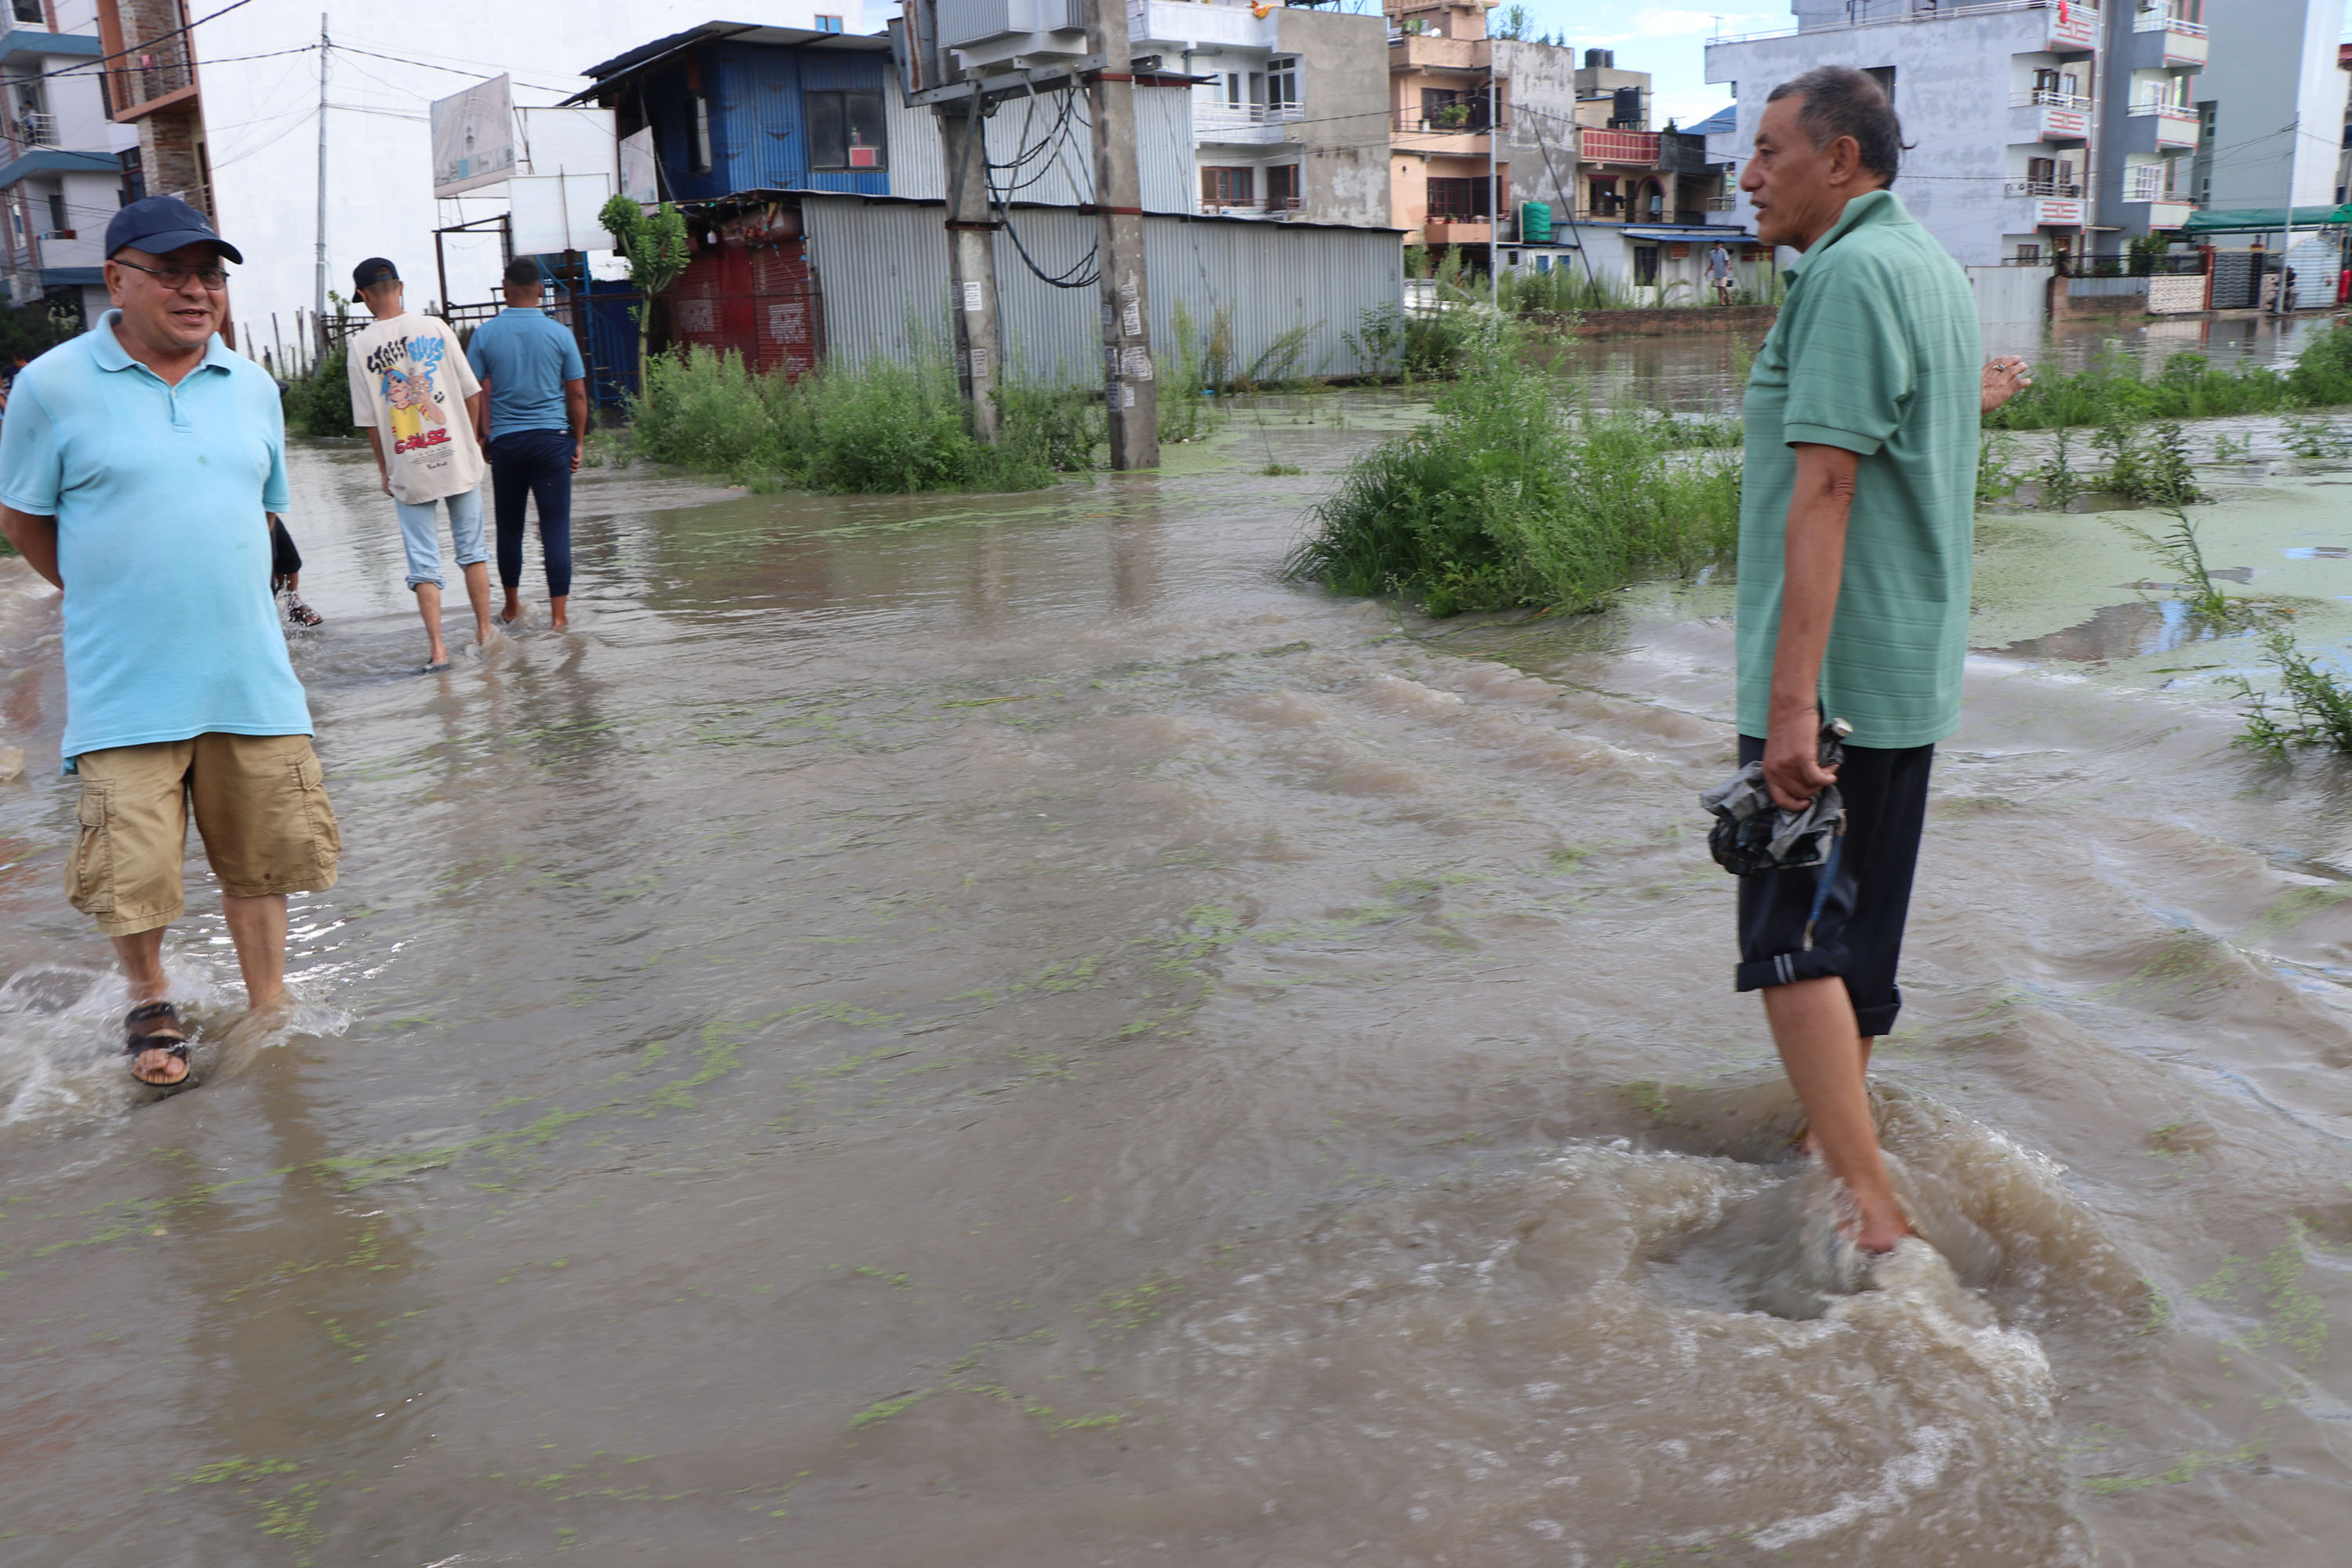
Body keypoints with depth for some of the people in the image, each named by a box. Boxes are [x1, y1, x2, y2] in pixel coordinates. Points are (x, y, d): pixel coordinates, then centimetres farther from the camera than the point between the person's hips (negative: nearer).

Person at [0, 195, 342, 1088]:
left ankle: (269, 1014, 27)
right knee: (132, 870, -1)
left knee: (261, 857, 9)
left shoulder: (252, 387, 8)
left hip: (251, 673, 3)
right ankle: (150, 1004, 27)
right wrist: (112, 601, 11)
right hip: (124, 685, -3)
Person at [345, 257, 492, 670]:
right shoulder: (435, 328, -2)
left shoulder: (360, 345, -4)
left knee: (424, 562, 4)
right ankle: (484, 632, 18)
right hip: (457, 457, 1)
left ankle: (437, 647, 0)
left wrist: (384, 469, 9)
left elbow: (369, 420, -2)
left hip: (409, 467, -1)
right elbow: (472, 393, 0)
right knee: (472, 549, 13)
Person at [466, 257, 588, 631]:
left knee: (509, 526, 14)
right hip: (551, 437, -2)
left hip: (505, 441, 2)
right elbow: (577, 395, 0)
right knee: (556, 526, 0)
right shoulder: (559, 334, -2)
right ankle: (558, 614, -2)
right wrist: (579, 441, 9)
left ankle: (511, 606, 26)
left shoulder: (485, 334, 0)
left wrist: (483, 437, 12)